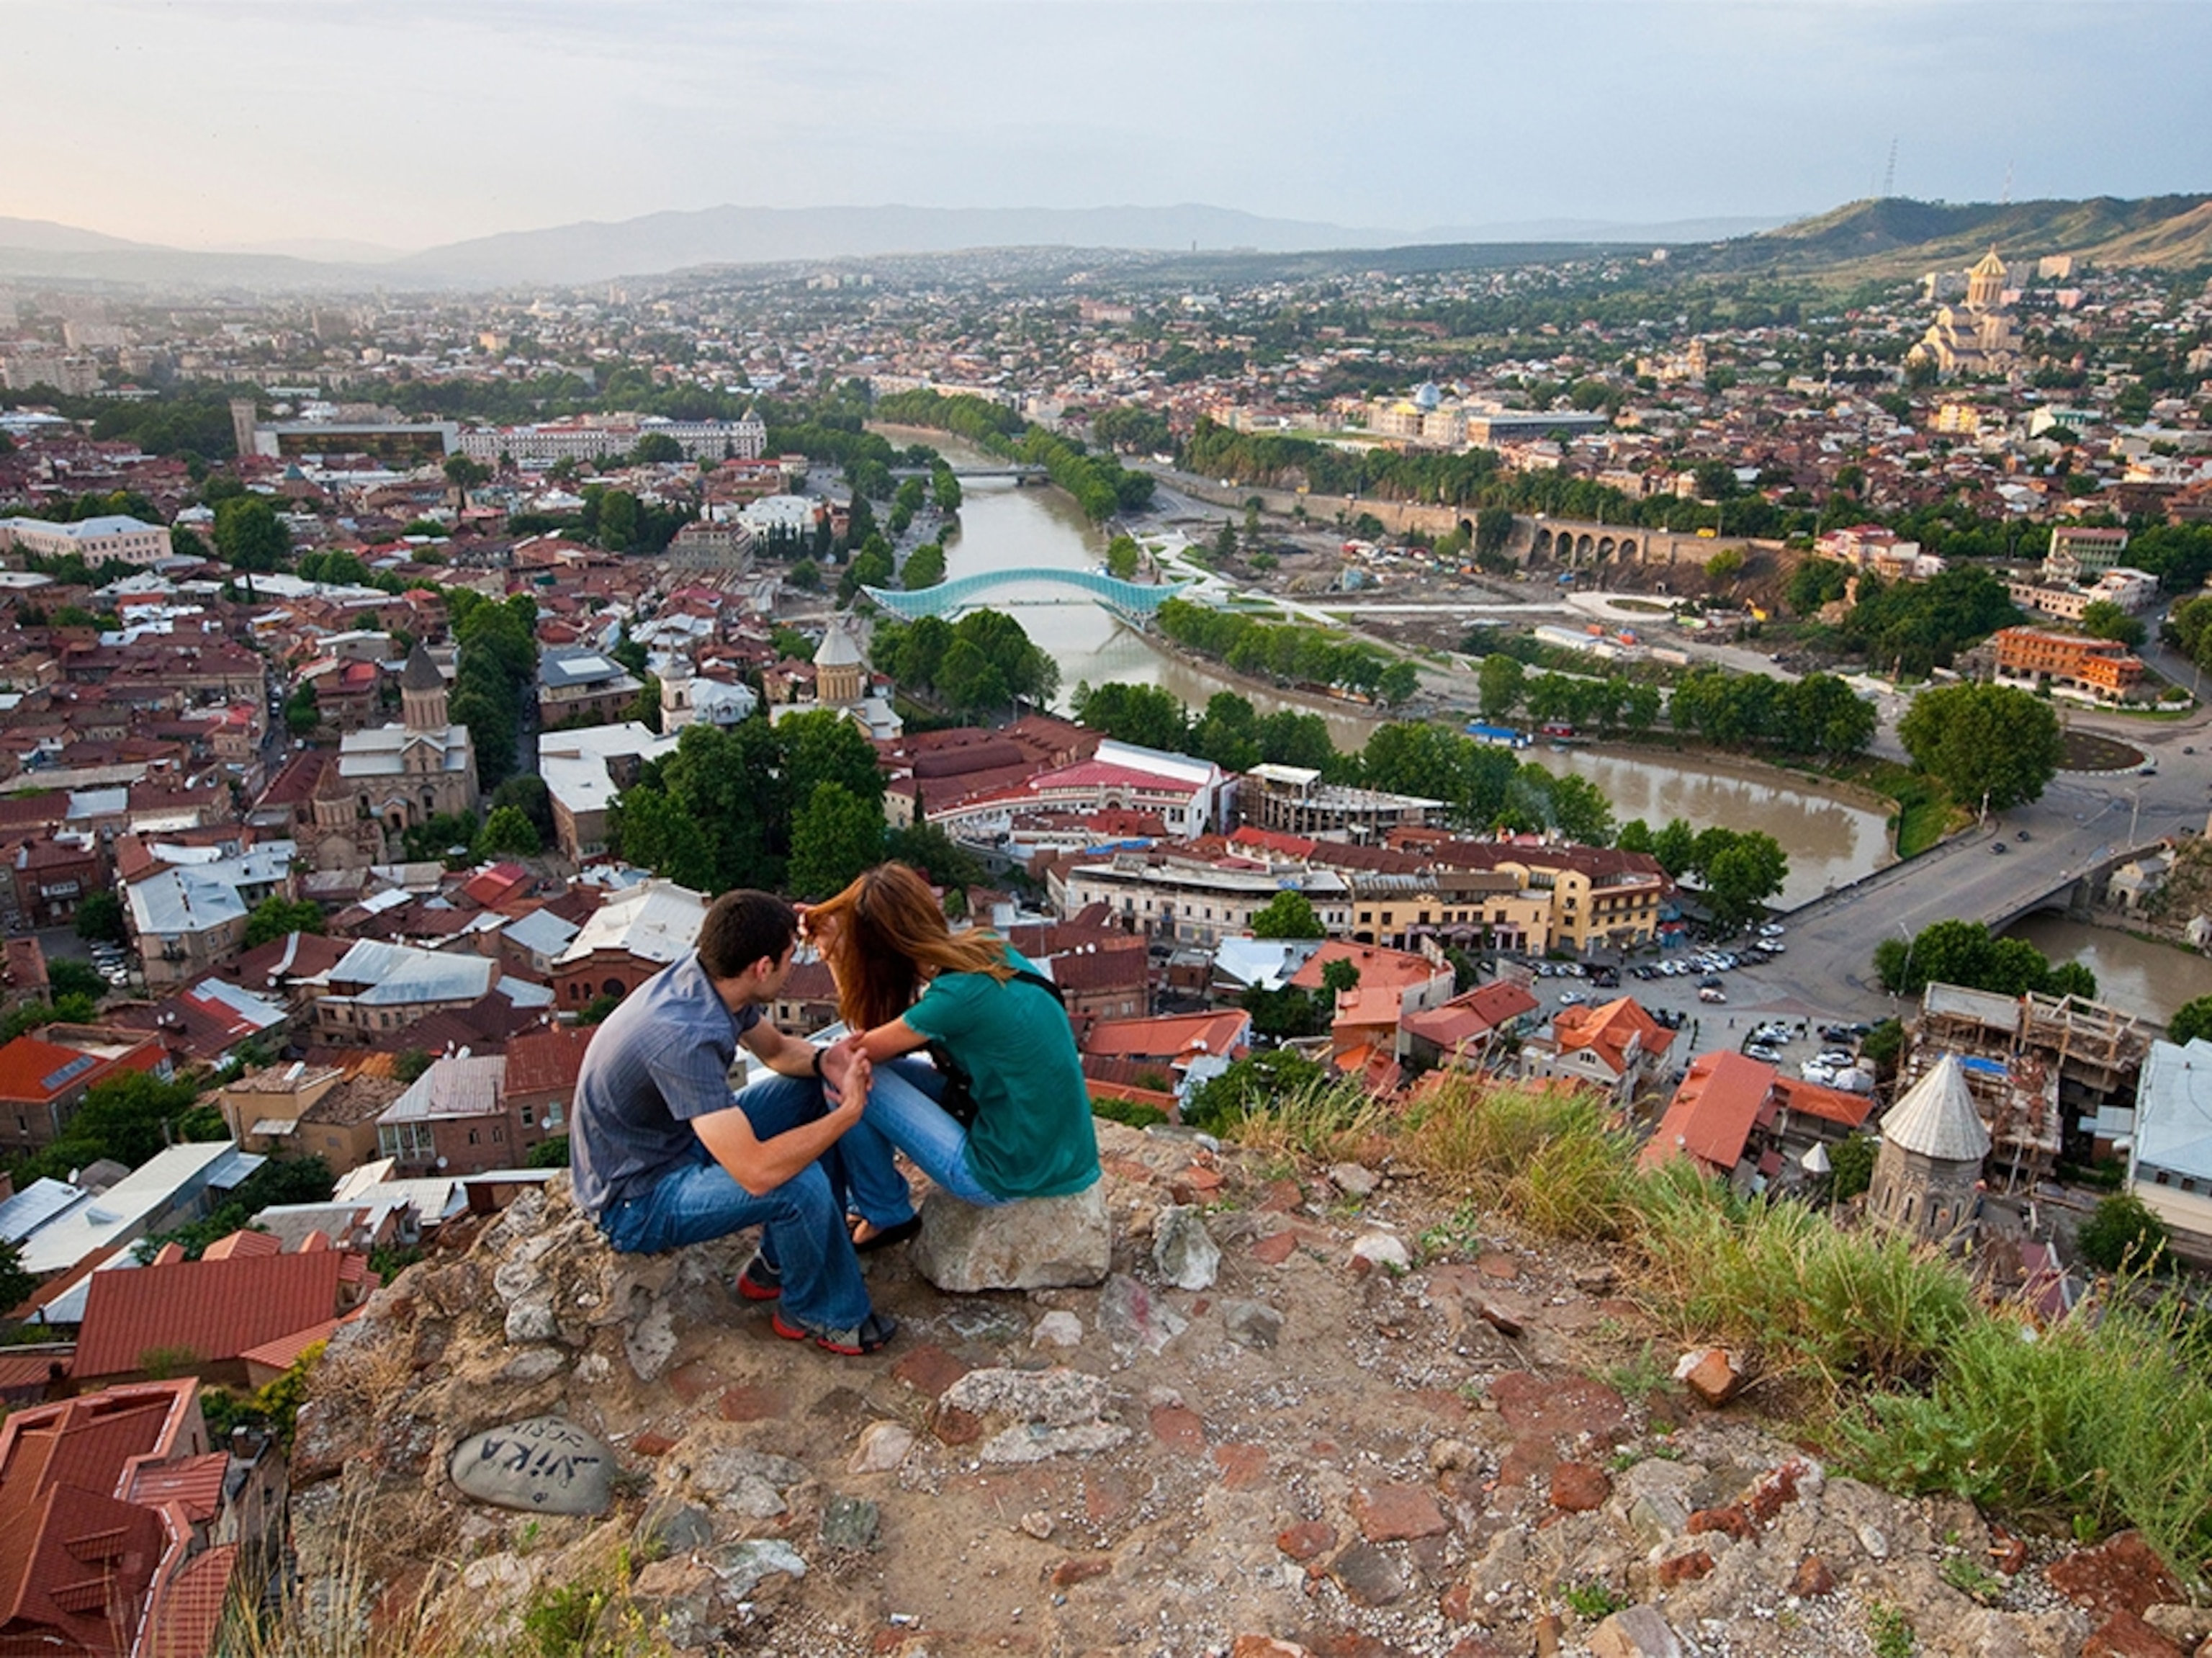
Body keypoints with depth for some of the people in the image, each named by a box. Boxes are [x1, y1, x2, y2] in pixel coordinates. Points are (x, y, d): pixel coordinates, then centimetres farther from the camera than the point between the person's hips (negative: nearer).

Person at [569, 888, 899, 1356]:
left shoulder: (708, 976, -10)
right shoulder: (683, 1039, -37)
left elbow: (777, 1049, 10)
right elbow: (757, 1172, -39)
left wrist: (823, 1061, -13)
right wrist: (850, 1112, -28)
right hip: (636, 1202, -9)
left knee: (814, 1090, 5)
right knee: (801, 1185, -29)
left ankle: (780, 1263, 13)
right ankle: (814, 1312, 1)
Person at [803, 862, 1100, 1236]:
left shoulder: (958, 995, -23)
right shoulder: (989, 949, 0)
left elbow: (863, 1049, -8)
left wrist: (835, 956, -2)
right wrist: (838, 948, 4)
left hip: (1015, 1175, -8)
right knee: (884, 1068, 14)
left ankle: (886, 1218, 14)